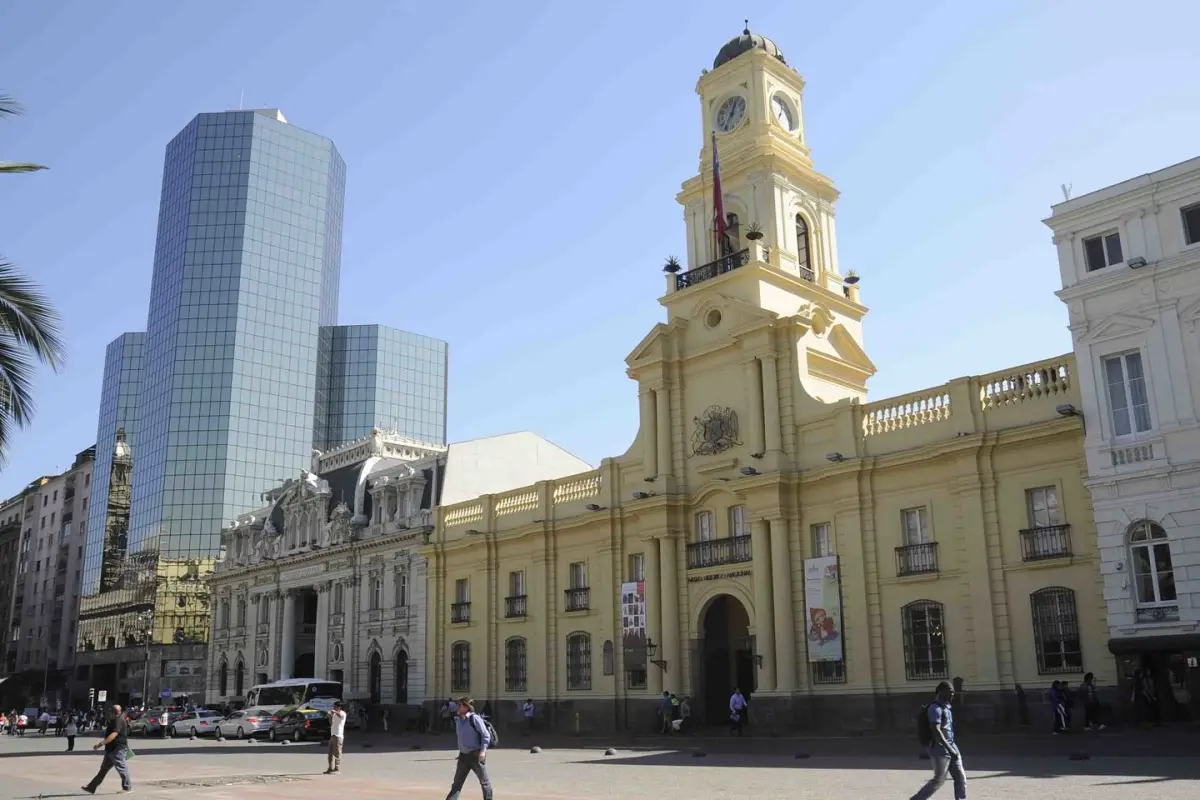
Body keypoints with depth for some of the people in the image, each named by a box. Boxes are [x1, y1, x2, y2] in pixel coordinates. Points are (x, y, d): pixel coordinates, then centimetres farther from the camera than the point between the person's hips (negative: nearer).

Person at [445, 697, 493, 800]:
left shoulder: (474, 718, -15)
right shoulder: (458, 720, 7)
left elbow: (486, 735, -14)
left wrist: (483, 751, -22)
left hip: (476, 755, -7)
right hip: (463, 755, 7)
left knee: (484, 781, 3)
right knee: (457, 783, 9)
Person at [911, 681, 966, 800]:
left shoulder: (946, 707, 15)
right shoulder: (935, 708, -16)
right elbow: (936, 730, -26)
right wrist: (949, 749, -28)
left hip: (951, 746, 9)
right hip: (940, 749, -9)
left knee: (960, 777, 4)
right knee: (939, 780, -5)